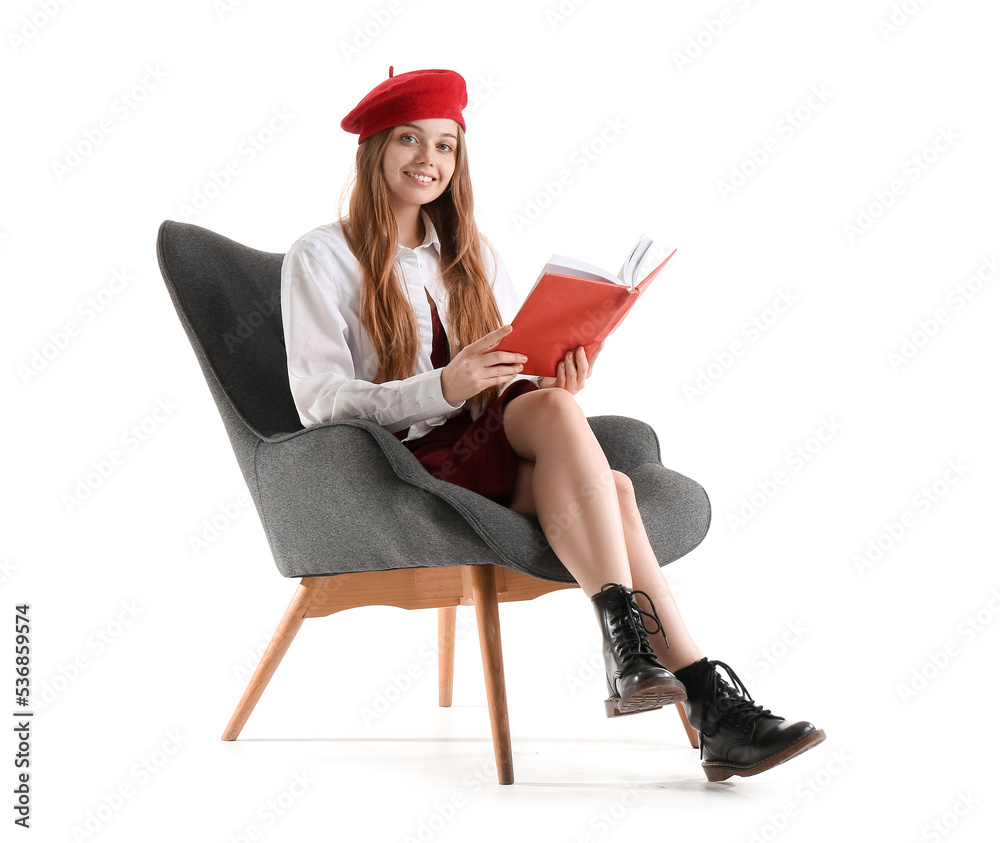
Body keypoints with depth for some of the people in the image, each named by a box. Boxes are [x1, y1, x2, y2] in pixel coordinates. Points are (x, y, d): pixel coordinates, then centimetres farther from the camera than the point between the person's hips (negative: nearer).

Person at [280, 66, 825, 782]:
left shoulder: (472, 255, 22)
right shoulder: (320, 258, 3)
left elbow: (522, 373, 15)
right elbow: (319, 401, -9)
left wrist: (559, 374, -11)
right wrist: (445, 386, -25)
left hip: (490, 456, 5)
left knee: (579, 444, -30)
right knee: (554, 412, -32)